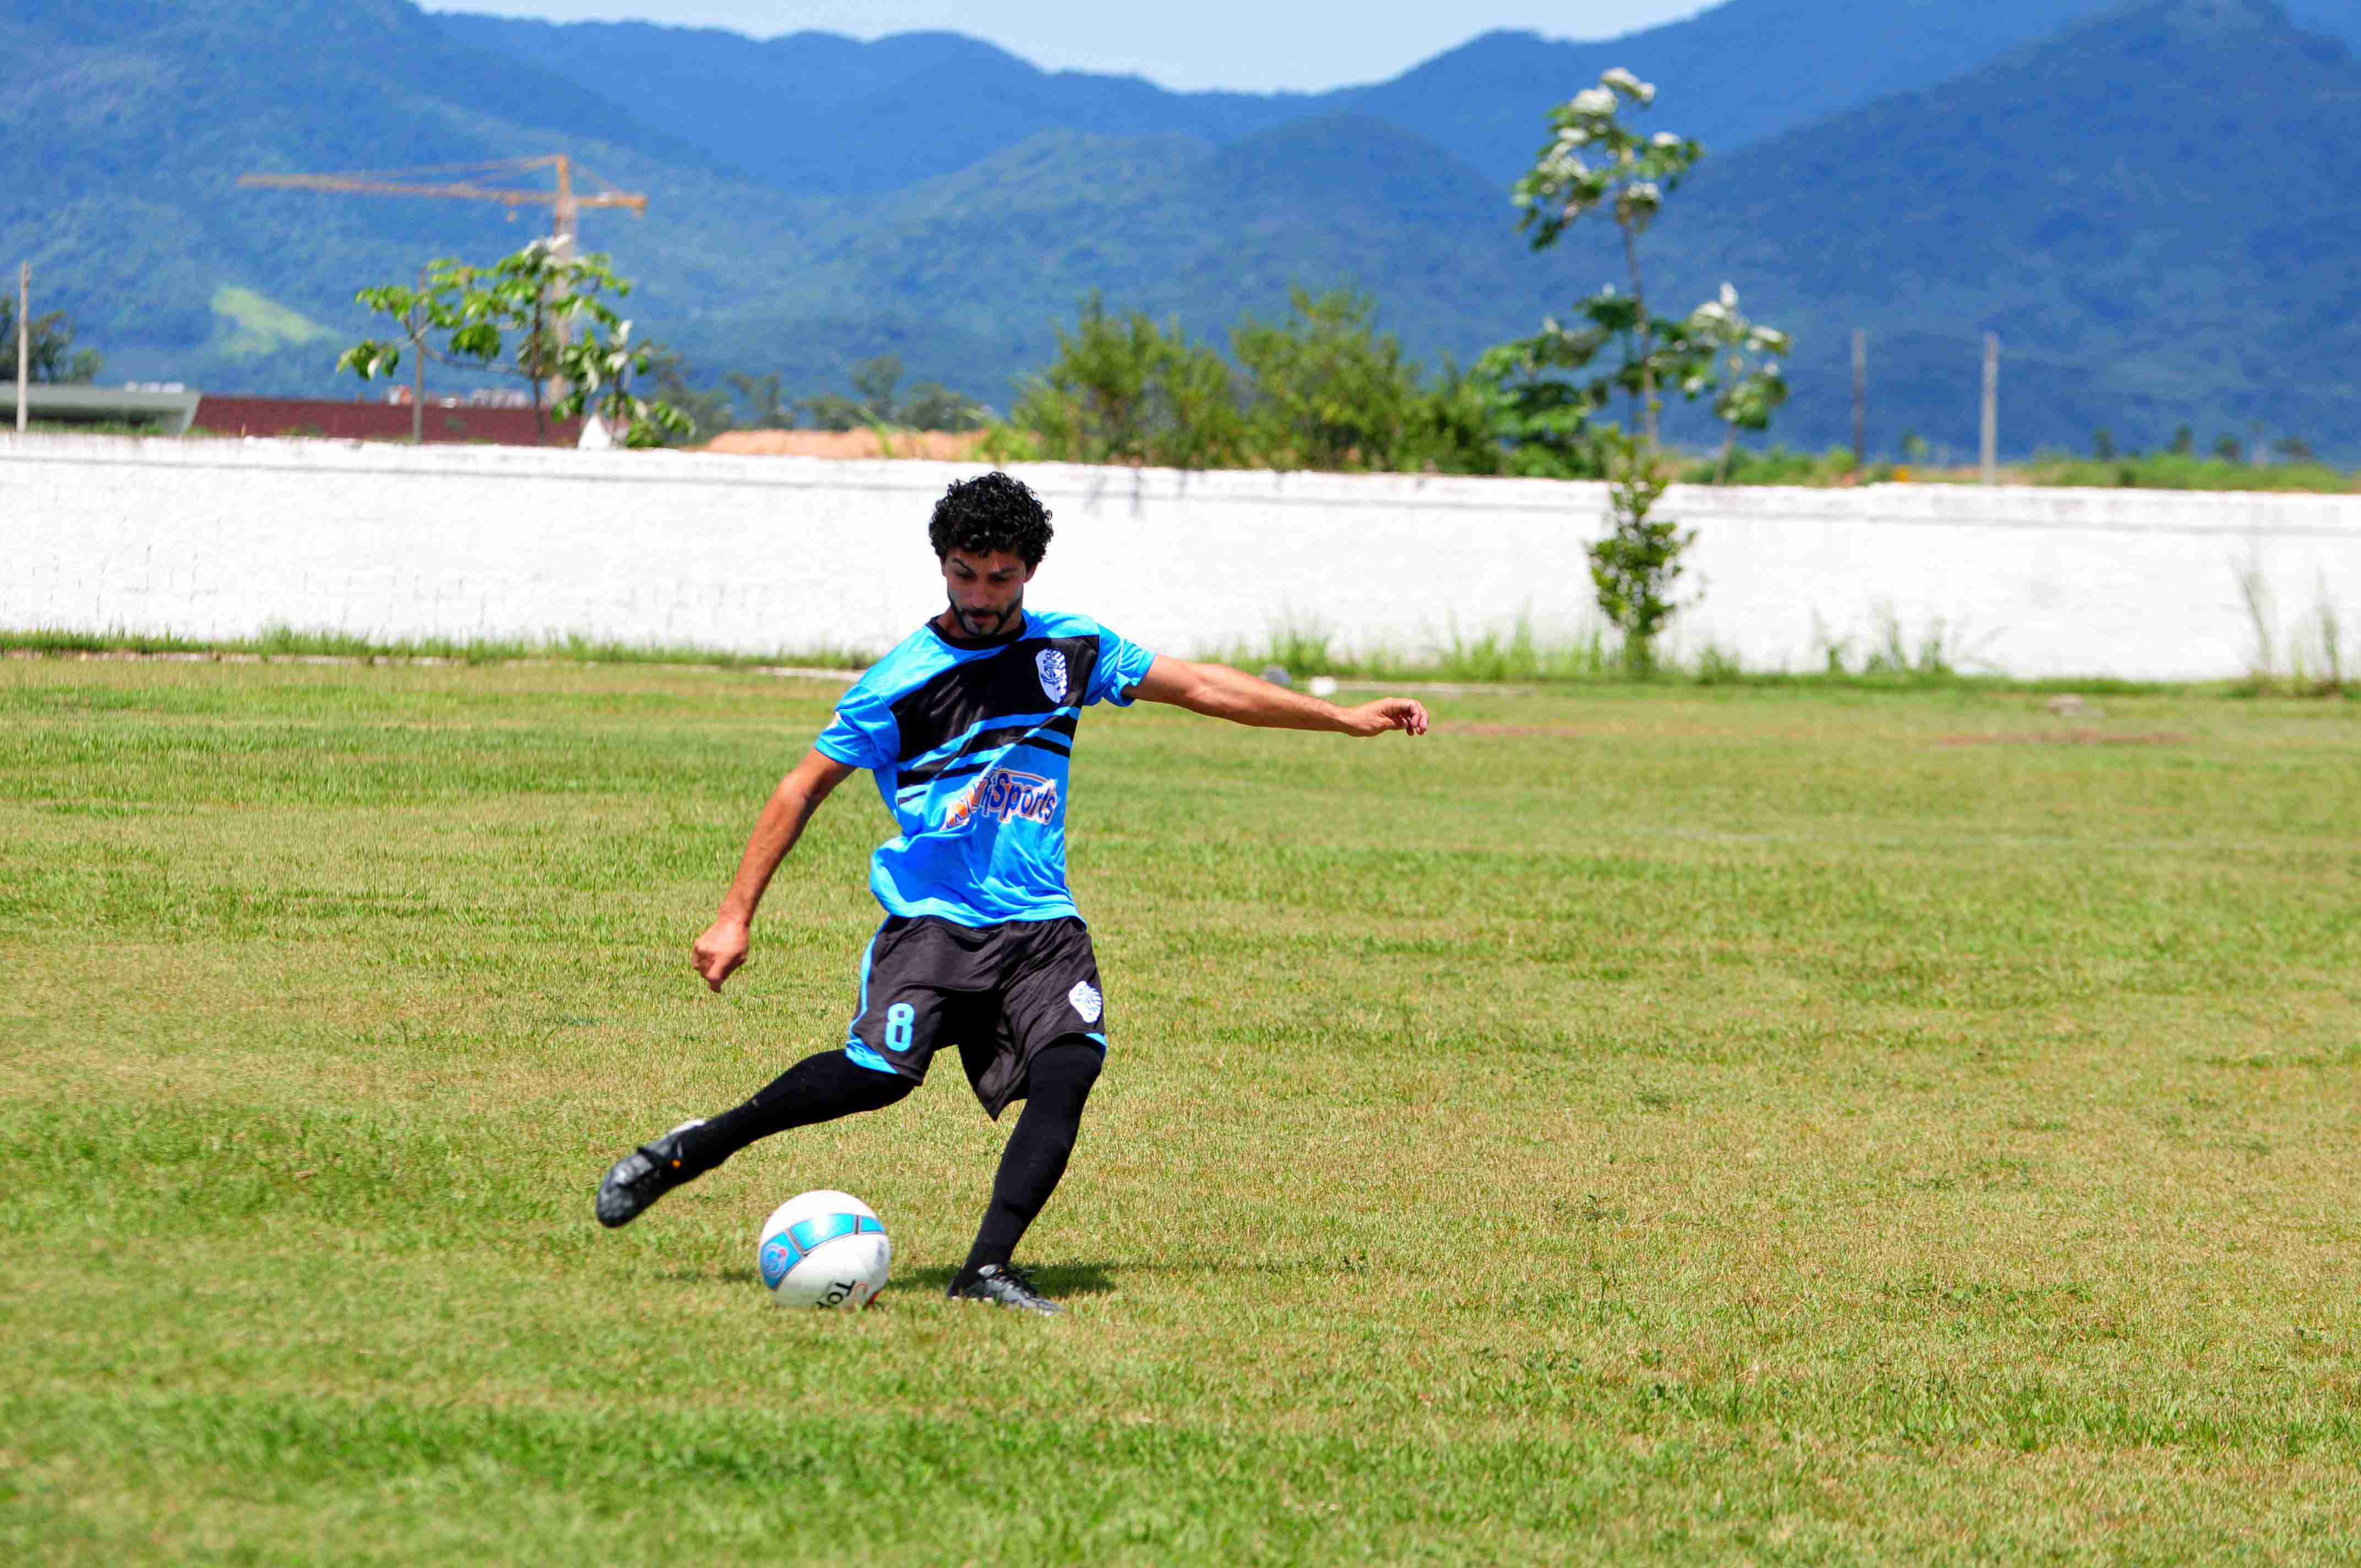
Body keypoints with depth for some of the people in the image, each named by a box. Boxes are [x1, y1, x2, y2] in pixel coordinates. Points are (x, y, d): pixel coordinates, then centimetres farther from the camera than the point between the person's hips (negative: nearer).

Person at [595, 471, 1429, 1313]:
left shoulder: (1071, 650, 9)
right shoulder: (902, 680, -3)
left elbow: (1199, 685, 17)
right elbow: (803, 789, 1)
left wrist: (1346, 718, 19)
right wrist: (735, 918, -2)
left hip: (1040, 922, 4)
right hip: (930, 918, -4)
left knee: (1070, 1063, -23)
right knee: (879, 1070, -24)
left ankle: (987, 1268, -22)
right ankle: (690, 1149, -5)